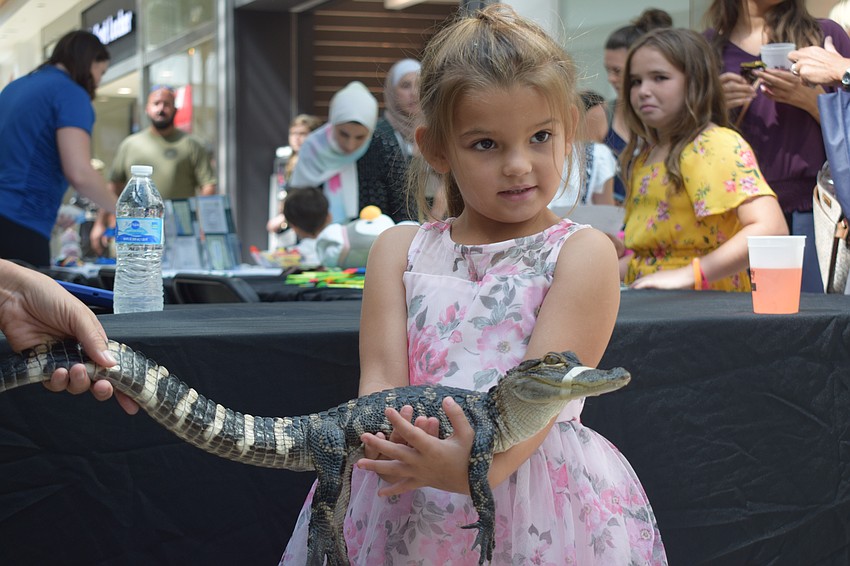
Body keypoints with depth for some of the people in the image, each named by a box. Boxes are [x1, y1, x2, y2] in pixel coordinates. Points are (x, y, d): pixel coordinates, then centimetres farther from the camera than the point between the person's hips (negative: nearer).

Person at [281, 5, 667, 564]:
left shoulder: (583, 254, -3)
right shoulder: (399, 250, 7)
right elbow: (381, 375, -2)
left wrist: (479, 466, -32)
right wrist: (396, 447, -24)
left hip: (533, 499, -2)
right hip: (406, 506, 2)